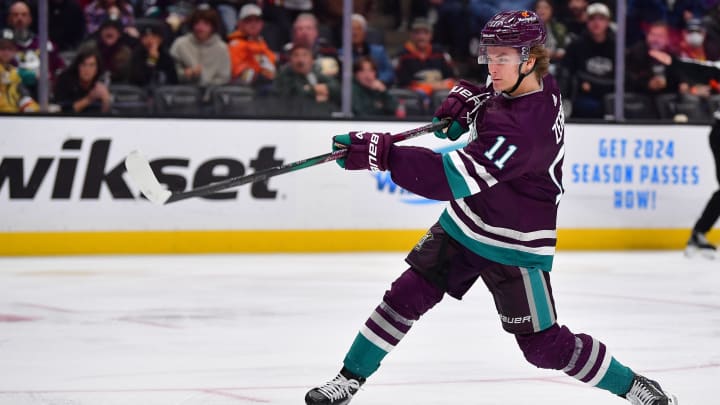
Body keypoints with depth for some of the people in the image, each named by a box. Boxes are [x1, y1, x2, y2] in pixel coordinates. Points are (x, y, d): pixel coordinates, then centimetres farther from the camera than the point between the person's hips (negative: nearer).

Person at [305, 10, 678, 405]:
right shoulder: (542, 85, -7)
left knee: (542, 344, 0)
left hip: (514, 246, -9)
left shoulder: (521, 129, -35)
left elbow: (452, 178, -41)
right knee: (406, 296, 4)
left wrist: (380, 153, -47)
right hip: (465, 224, 9)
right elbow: (496, 91, 21)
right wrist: (468, 98, 0)